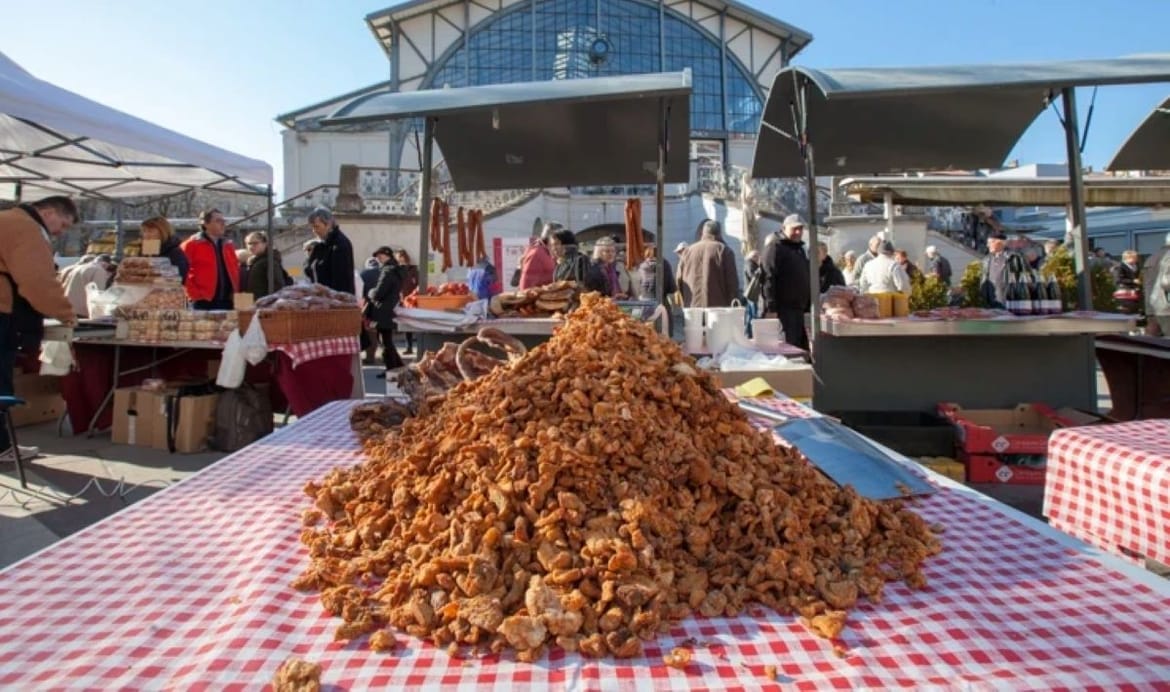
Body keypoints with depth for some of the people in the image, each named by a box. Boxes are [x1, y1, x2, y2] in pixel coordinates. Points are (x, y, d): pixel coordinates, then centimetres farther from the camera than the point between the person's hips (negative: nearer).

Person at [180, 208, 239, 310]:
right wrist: (194, 293, -10)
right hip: (203, 303, -6)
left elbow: (235, 270, 22)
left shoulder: (228, 245, 17)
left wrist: (235, 292, 9)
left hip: (227, 302, 6)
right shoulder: (192, 245, -1)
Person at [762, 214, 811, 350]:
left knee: (802, 348, 11)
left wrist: (809, 306, 20)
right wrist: (771, 308, -24)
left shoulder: (799, 248, 21)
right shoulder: (775, 247, -7)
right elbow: (769, 279, -17)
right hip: (783, 309, -9)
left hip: (799, 308, 9)